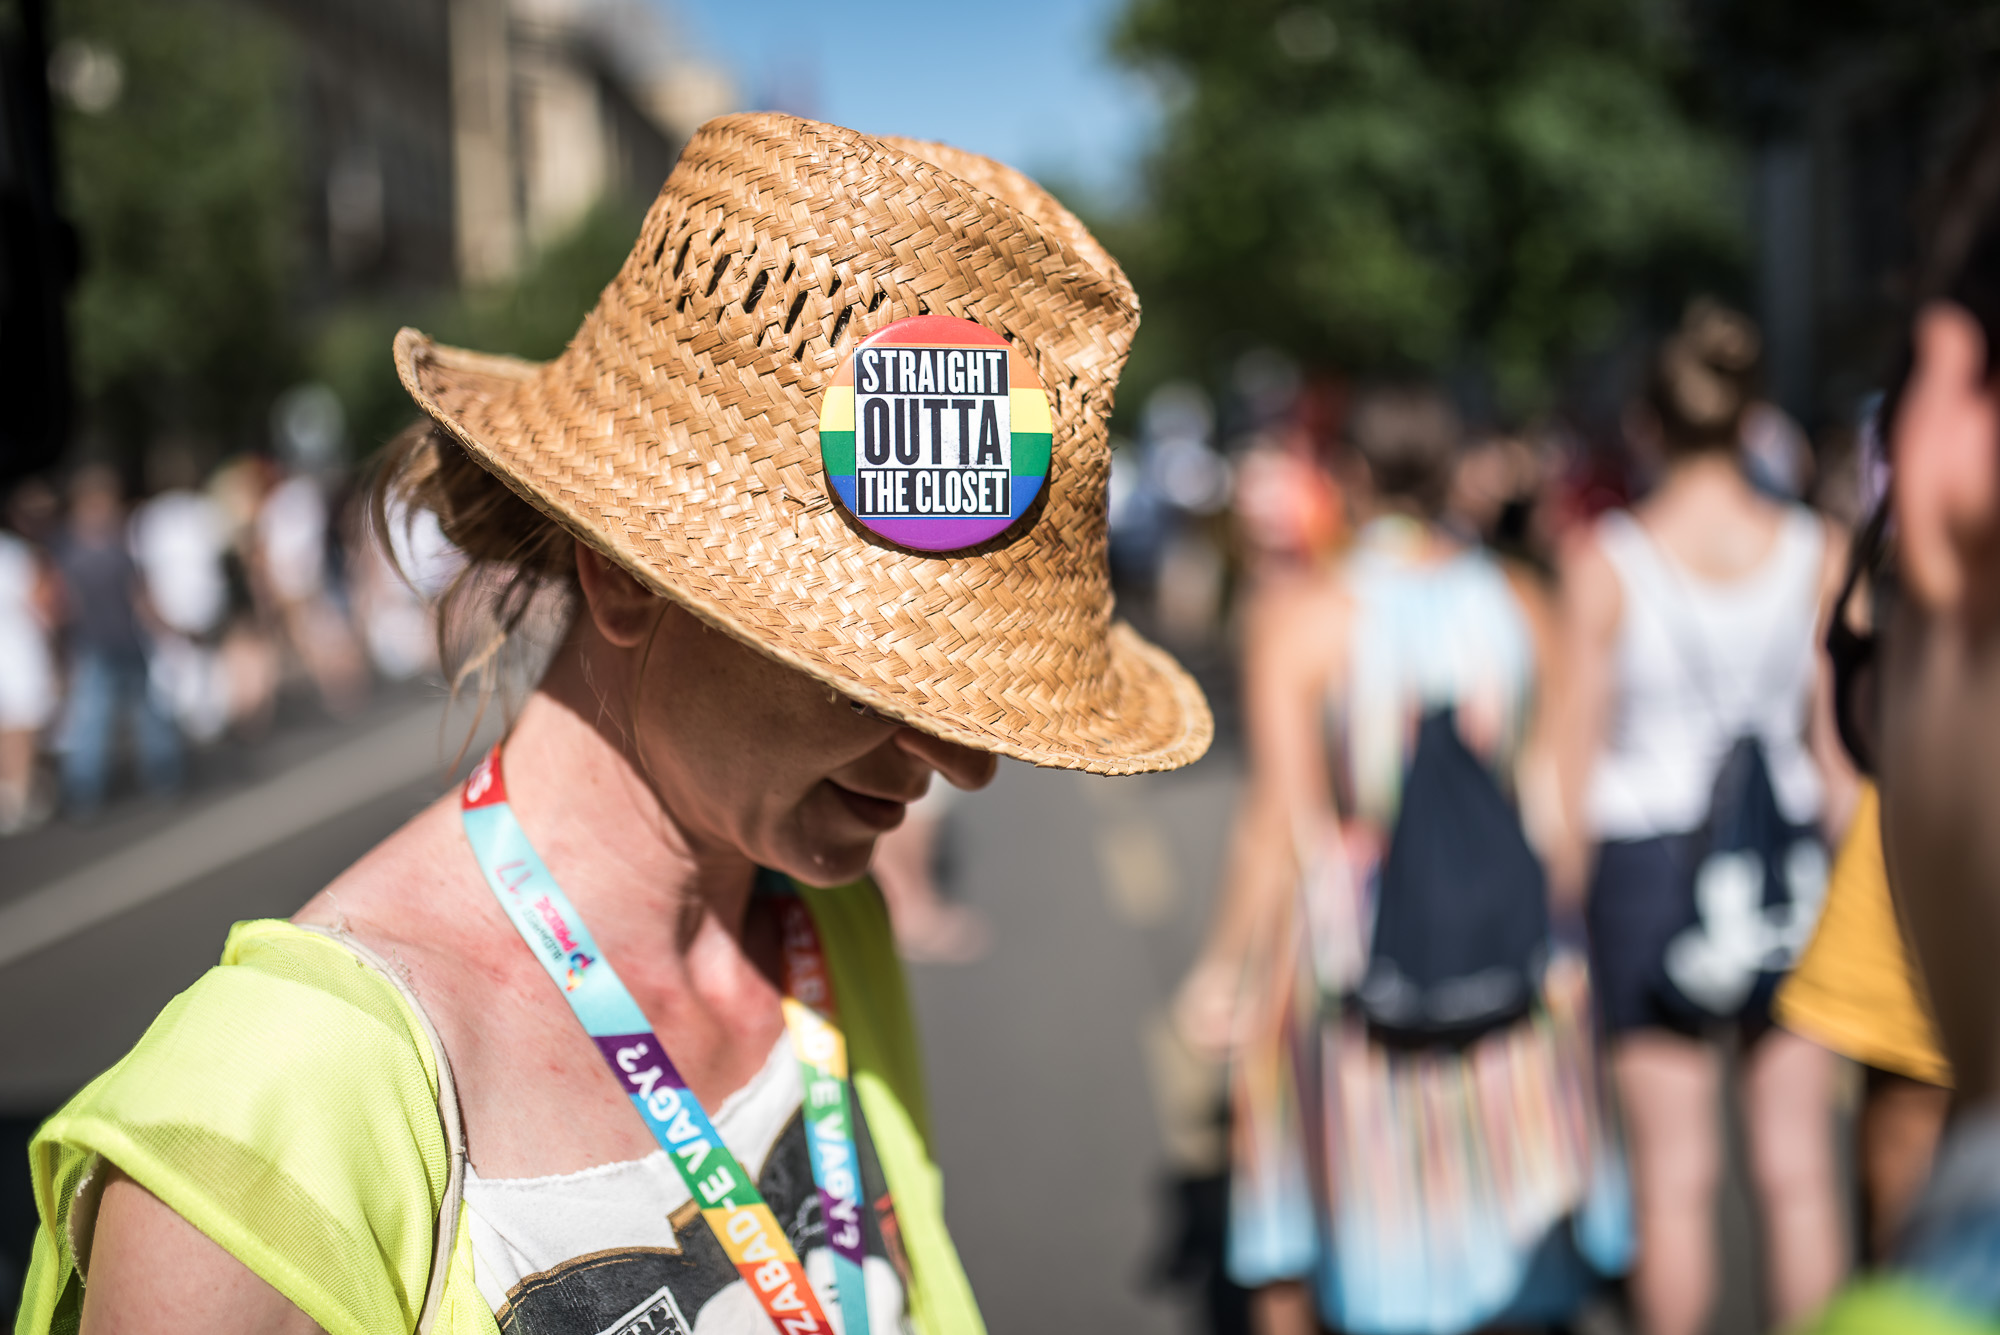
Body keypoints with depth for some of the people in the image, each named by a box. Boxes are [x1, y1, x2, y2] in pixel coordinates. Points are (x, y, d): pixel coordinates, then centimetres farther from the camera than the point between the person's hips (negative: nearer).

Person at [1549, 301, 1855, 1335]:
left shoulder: (1604, 561, -8)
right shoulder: (1817, 552, -1)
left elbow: (1576, 754, -5)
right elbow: (1838, 747, 3)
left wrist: (1562, 889, 6)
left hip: (1649, 863, -2)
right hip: (1788, 869, 2)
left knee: (1674, 1175, 8)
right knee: (1797, 1171, 10)